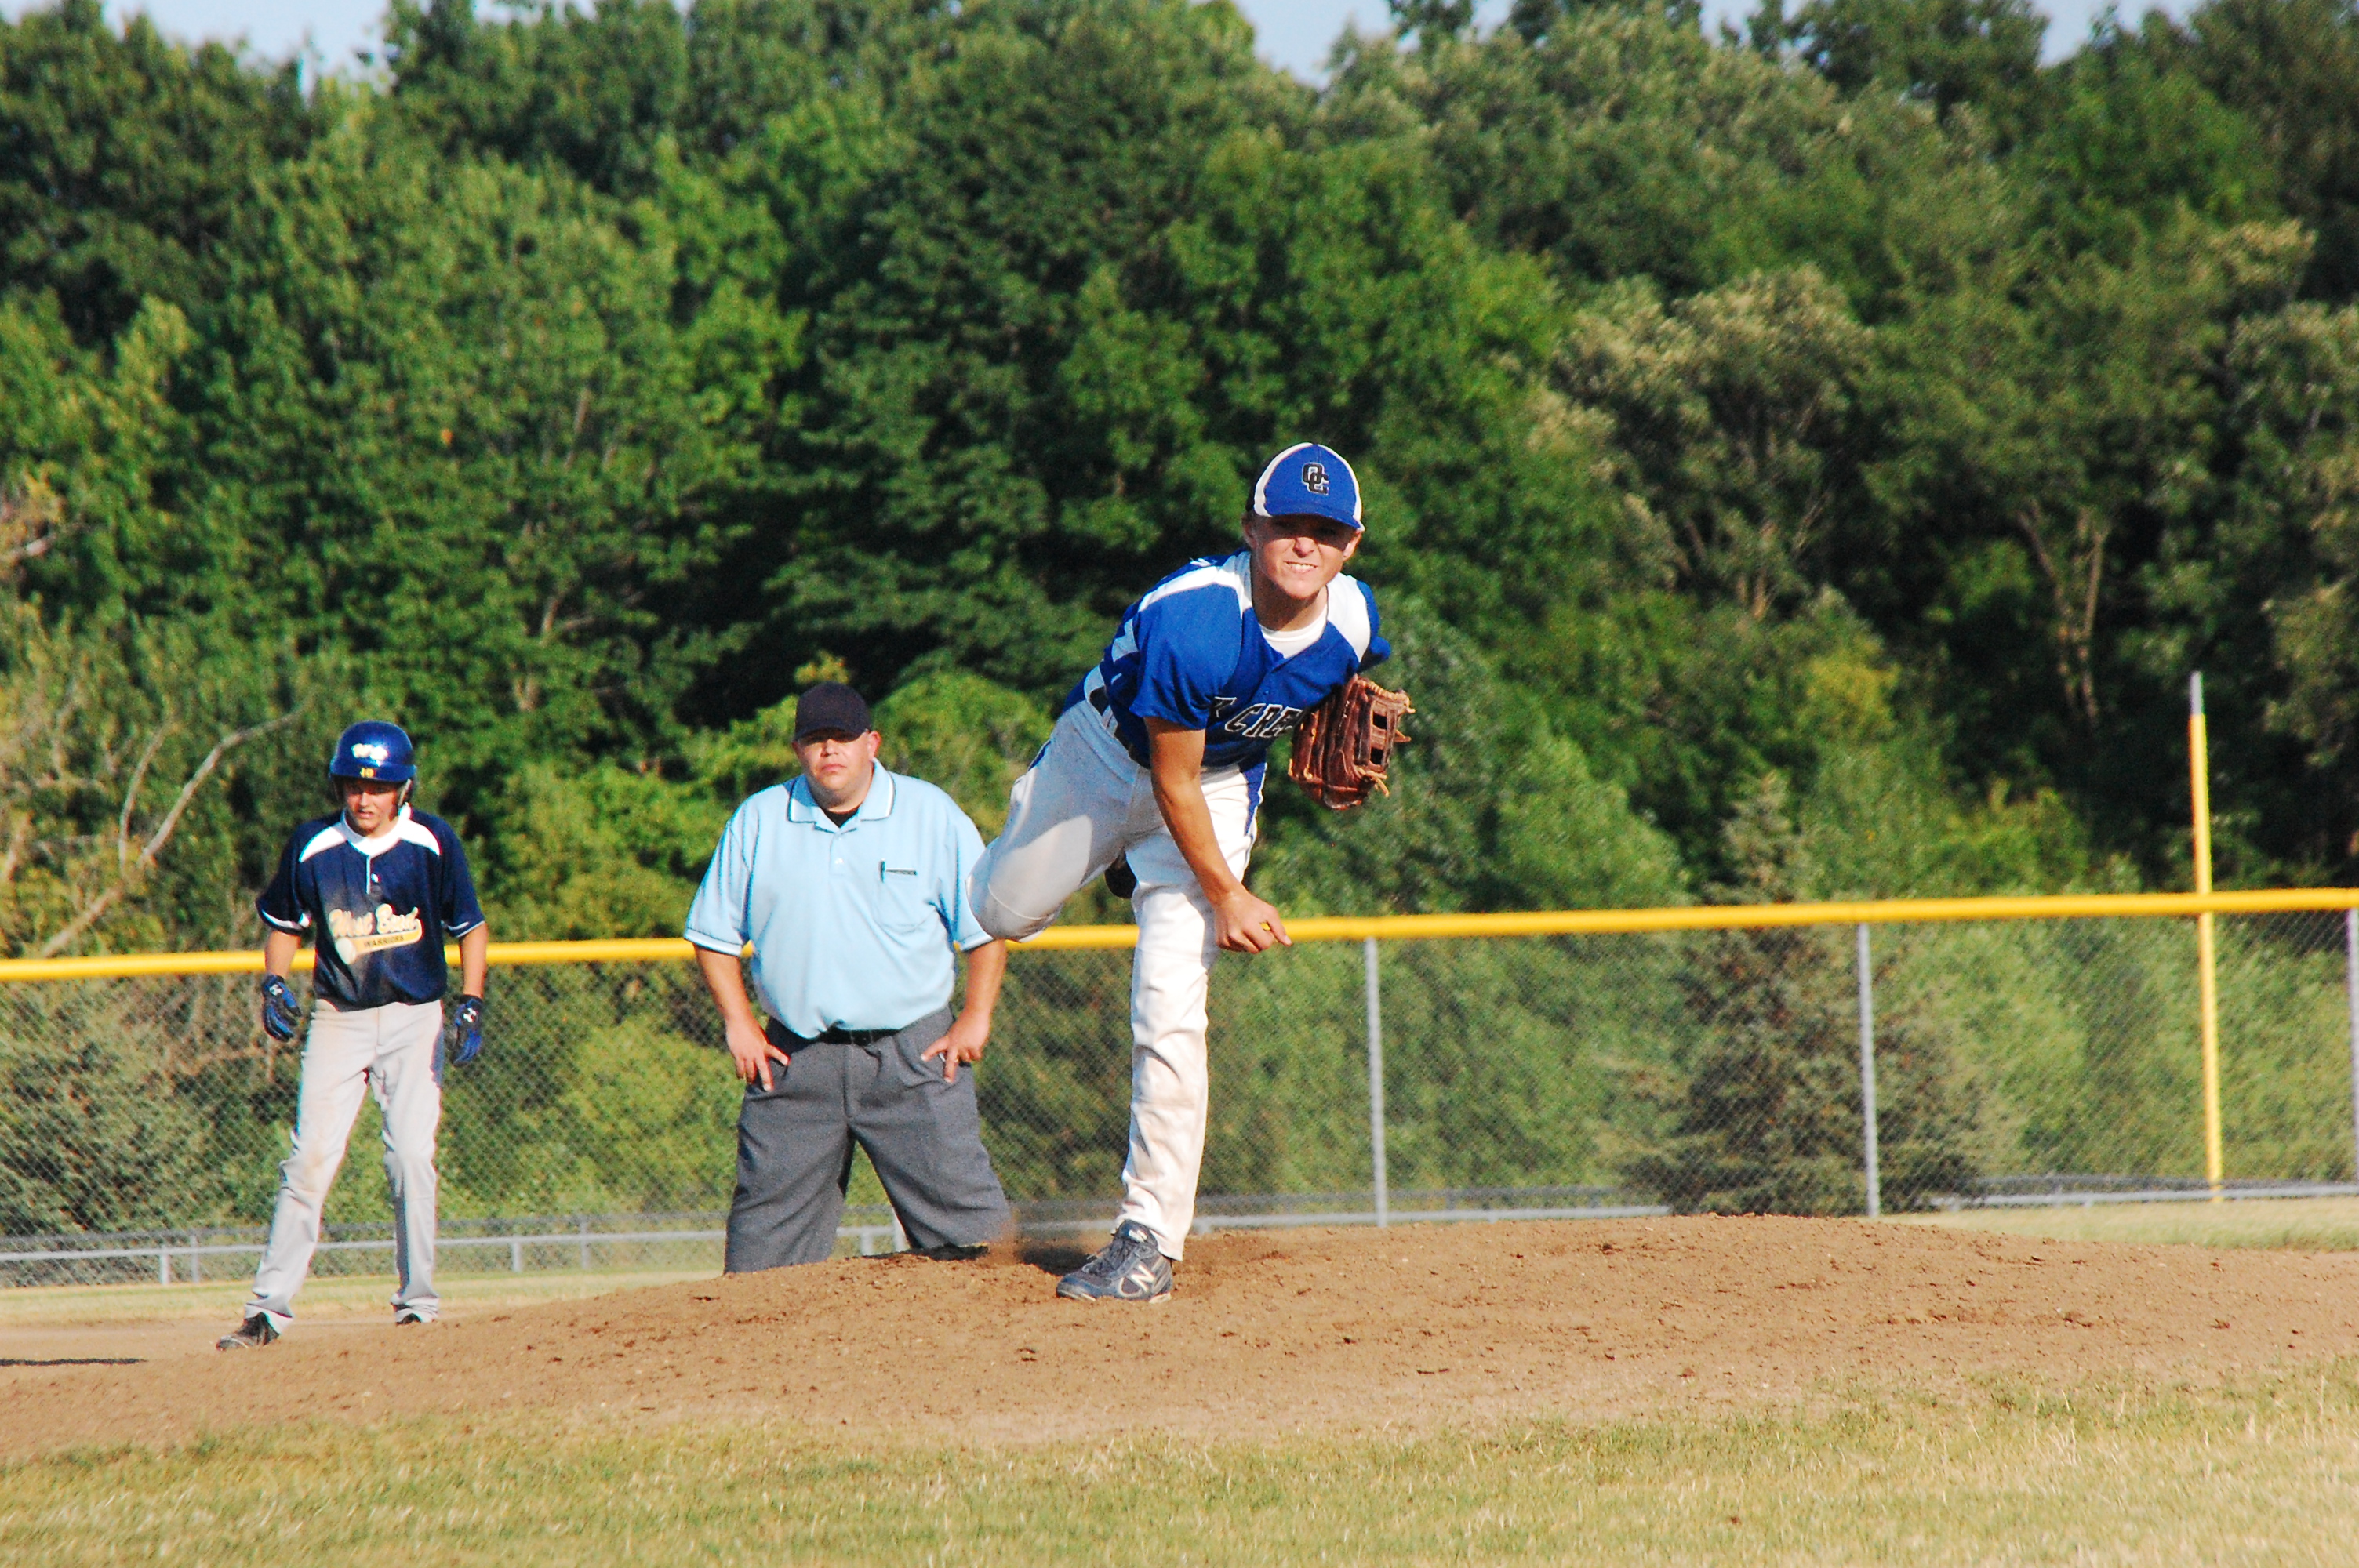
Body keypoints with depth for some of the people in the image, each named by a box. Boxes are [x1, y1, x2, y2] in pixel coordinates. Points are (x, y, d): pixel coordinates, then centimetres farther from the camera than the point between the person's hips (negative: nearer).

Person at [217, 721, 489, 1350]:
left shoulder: (433, 844, -5)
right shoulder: (313, 846, -1)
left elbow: (470, 927, 4)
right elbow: (282, 922, 14)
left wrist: (471, 1003, -7)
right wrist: (274, 983, -2)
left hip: (415, 1017, -1)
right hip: (337, 1018, 1)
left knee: (411, 1156, -10)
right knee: (309, 1159, -7)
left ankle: (418, 1304, 1)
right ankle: (270, 1306, -5)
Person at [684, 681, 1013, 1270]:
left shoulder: (932, 814, 4)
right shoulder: (757, 821, 8)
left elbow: (986, 923, 6)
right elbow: (714, 933, 14)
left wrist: (976, 1017, -4)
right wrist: (738, 1024, 3)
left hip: (913, 1053, -2)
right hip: (794, 1059, 2)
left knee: (963, 1220, -7)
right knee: (765, 1238, -1)